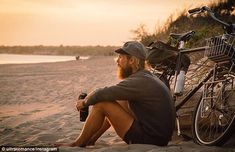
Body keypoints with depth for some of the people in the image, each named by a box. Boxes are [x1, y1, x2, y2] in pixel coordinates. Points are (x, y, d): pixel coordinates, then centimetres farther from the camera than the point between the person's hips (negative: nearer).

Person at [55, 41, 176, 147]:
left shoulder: (139, 82, -19)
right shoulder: (147, 77, 12)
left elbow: (101, 94, -18)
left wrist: (85, 102, 1)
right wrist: (89, 98, 9)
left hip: (149, 139, -10)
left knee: (101, 104, -9)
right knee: (117, 102, 18)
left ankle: (78, 144, 8)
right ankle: (91, 140, 23)